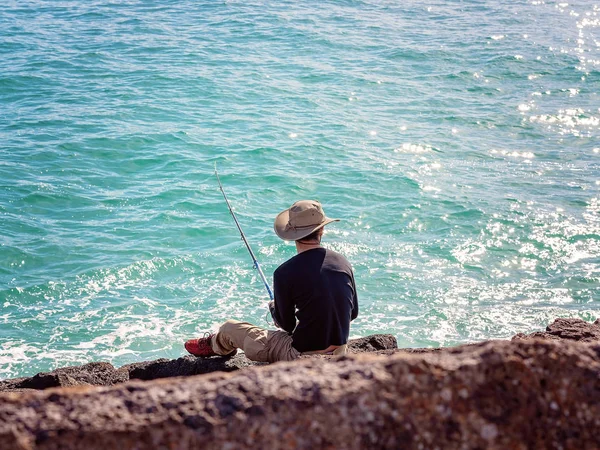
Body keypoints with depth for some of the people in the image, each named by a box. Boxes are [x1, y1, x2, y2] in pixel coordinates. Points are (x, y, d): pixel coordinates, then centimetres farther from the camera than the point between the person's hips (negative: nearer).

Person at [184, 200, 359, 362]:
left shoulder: (285, 273, -18)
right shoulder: (343, 262, -2)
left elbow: (287, 324, -5)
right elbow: (353, 313, 9)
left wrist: (273, 307, 17)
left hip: (303, 355, -5)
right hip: (339, 354, 5)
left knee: (229, 328, 17)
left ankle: (213, 345, 52)